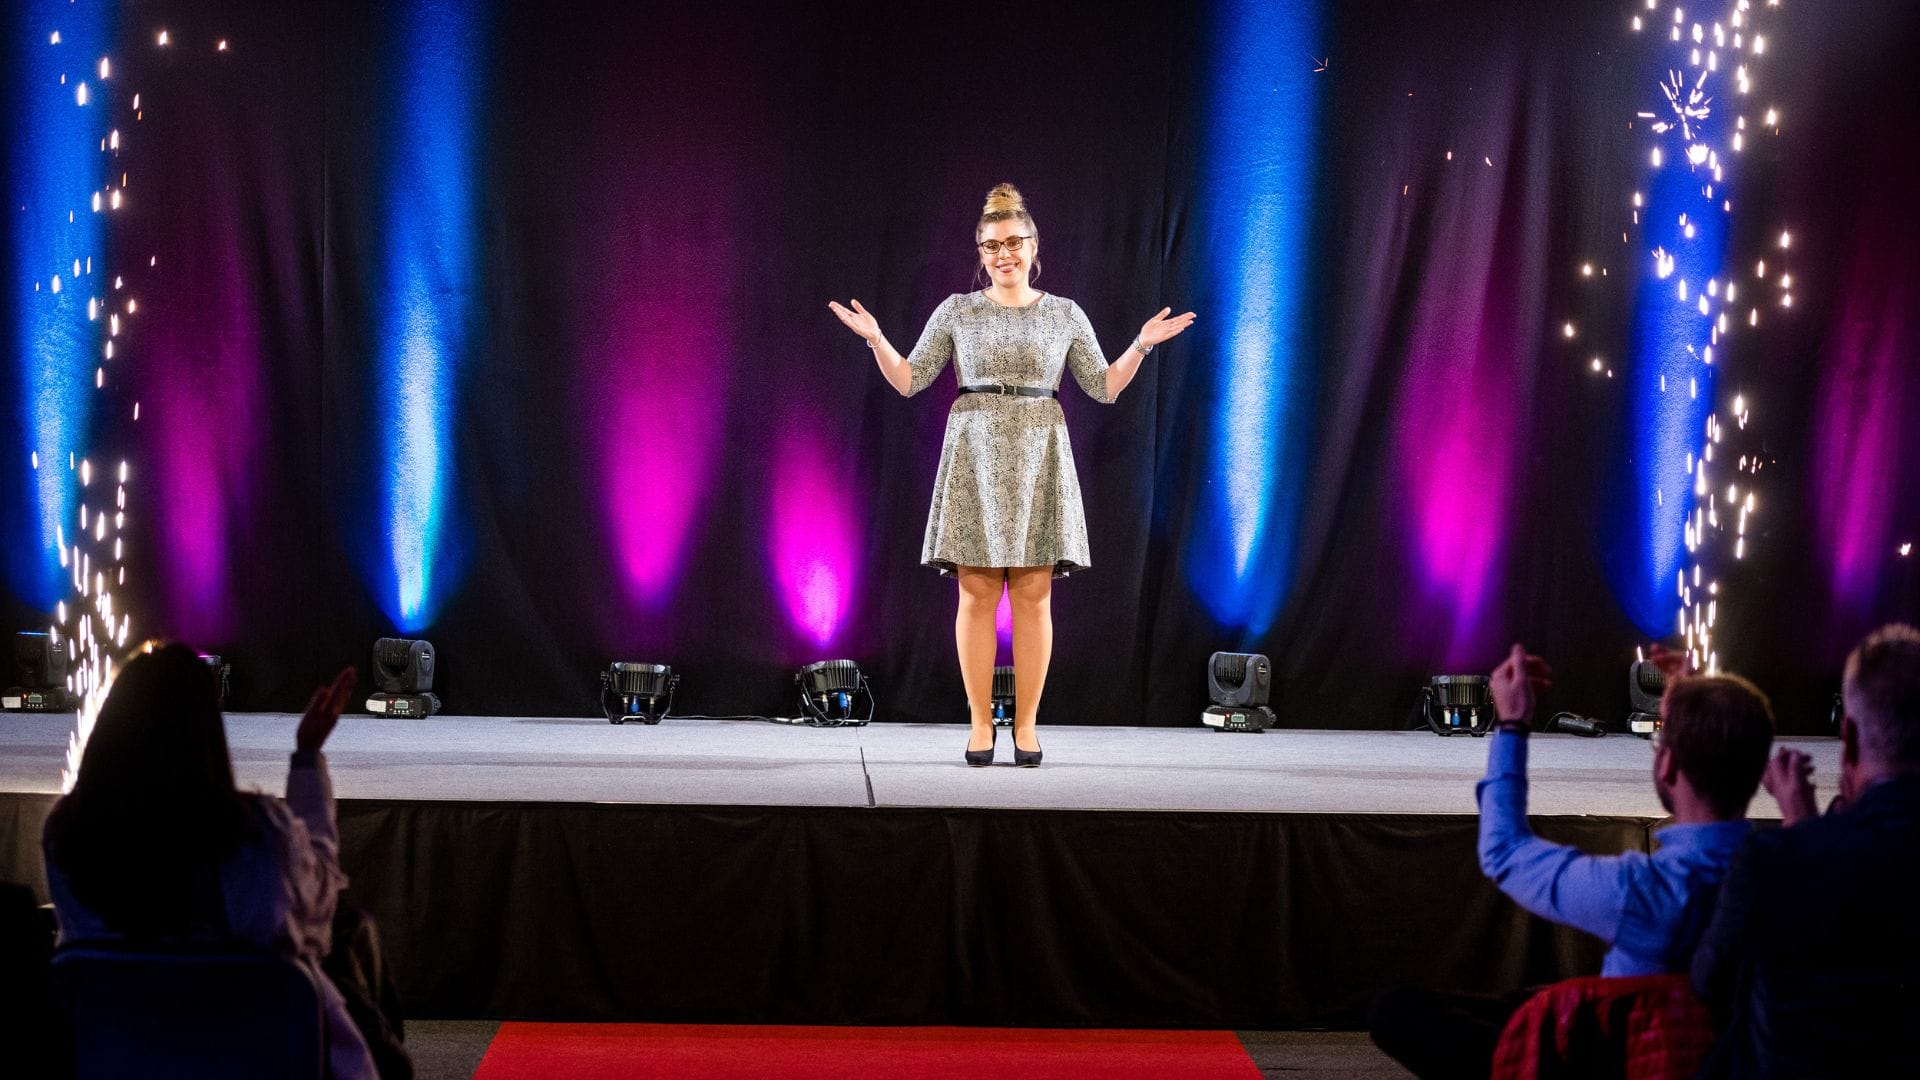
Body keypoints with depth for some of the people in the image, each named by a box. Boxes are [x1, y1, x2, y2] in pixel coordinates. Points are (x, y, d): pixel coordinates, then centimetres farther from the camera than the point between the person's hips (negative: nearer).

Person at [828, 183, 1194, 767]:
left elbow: (1105, 387, 9)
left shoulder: (1065, 314, 9)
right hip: (975, 456, 0)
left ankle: (1026, 725, 5)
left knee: (1033, 596, -2)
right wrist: (876, 339, -6)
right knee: (977, 594, -3)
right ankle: (980, 724, 4)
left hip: (1037, 459, 0)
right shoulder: (957, 311, 7)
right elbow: (909, 380, 7)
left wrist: (1141, 345, -3)